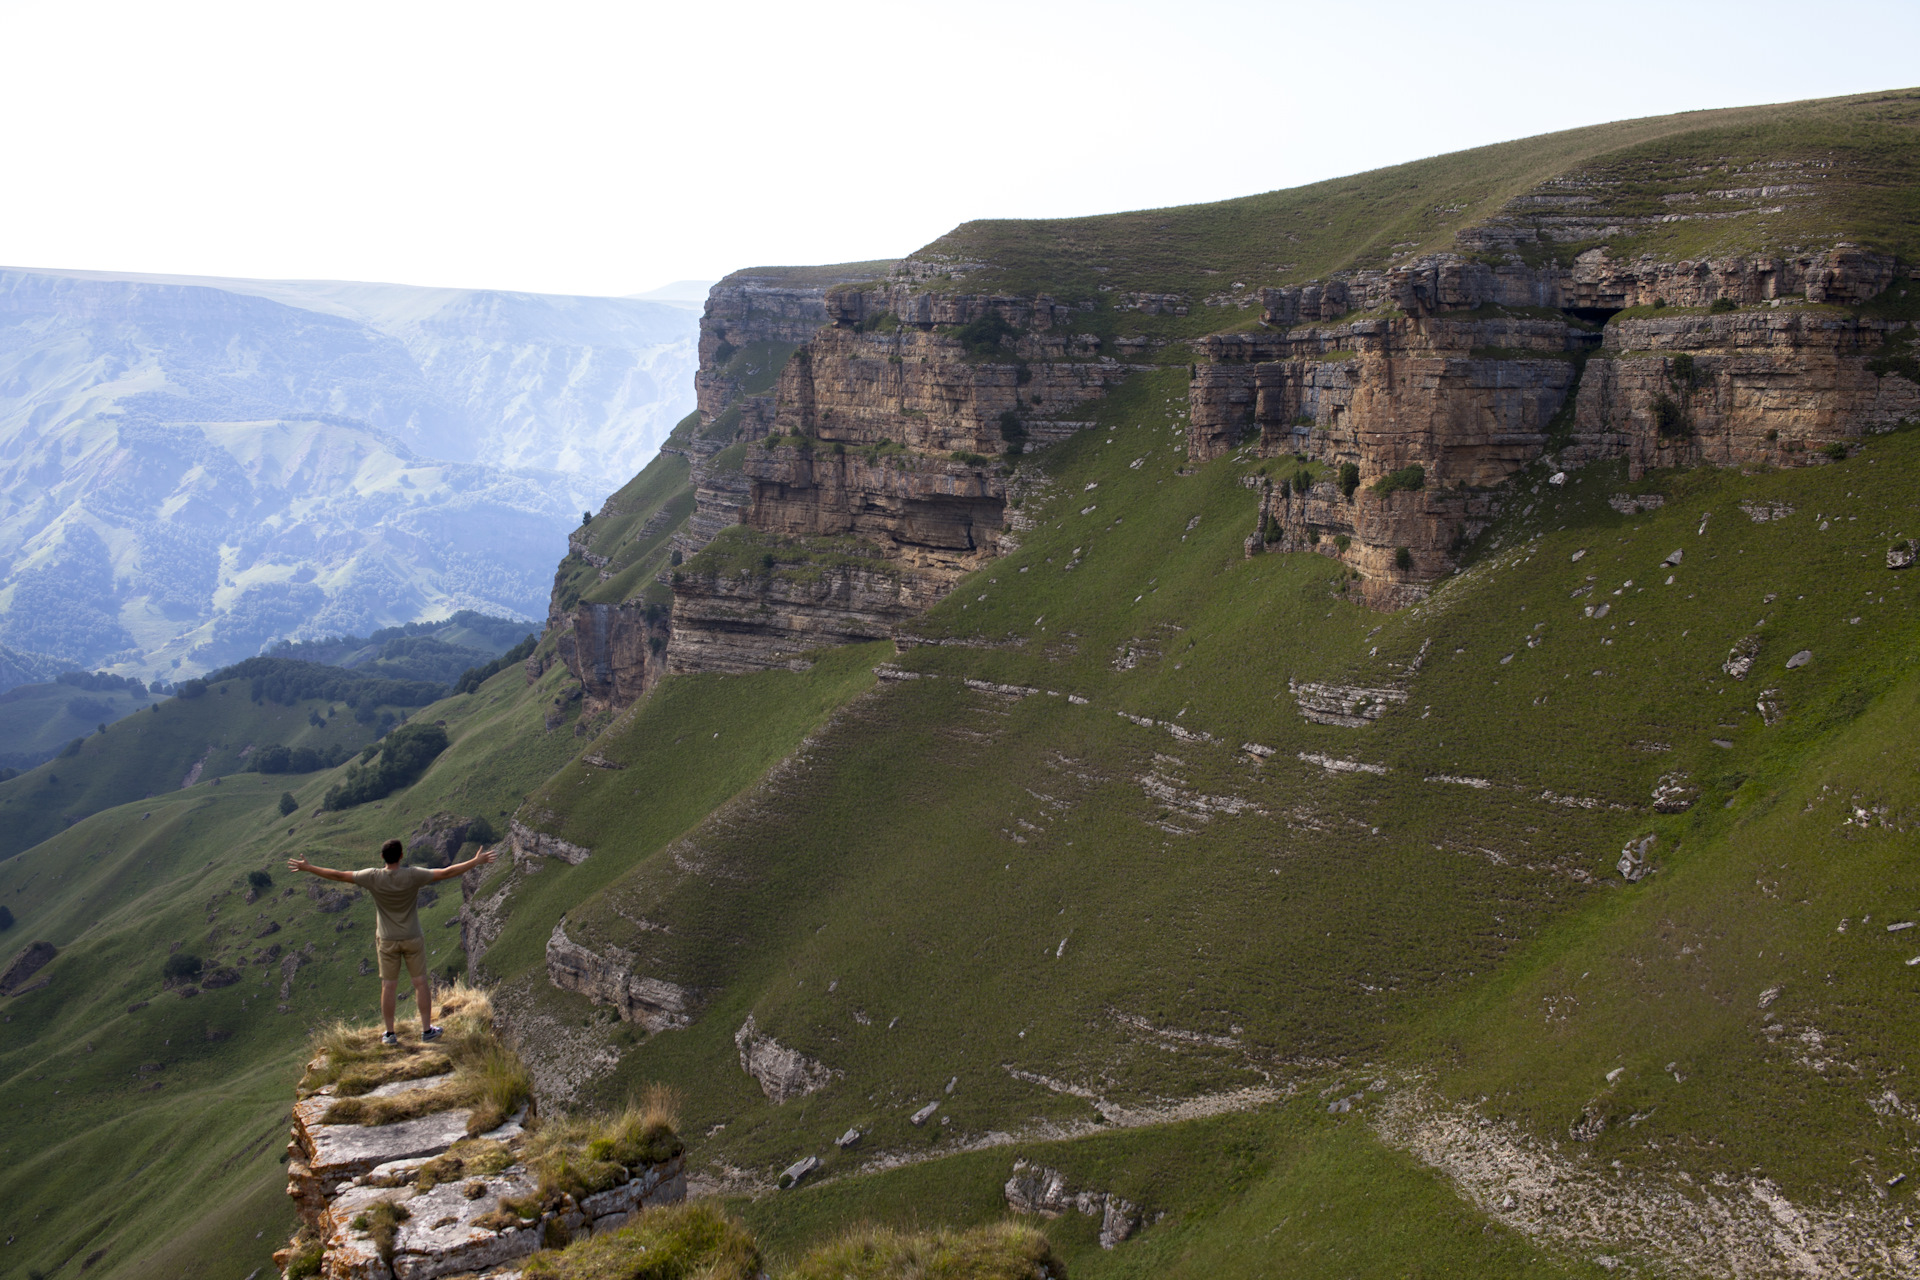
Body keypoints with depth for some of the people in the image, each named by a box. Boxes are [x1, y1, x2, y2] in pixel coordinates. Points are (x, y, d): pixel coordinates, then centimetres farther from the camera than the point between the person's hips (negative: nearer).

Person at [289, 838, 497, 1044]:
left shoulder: (373, 877, -15)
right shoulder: (413, 875, -18)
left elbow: (338, 875, -8)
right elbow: (446, 873, -15)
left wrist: (308, 868, 3)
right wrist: (476, 862, -6)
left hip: (387, 940, 1)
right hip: (412, 938, -1)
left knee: (388, 986, 9)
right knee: (420, 983, 10)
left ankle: (390, 1034, 17)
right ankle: (427, 1030, 16)